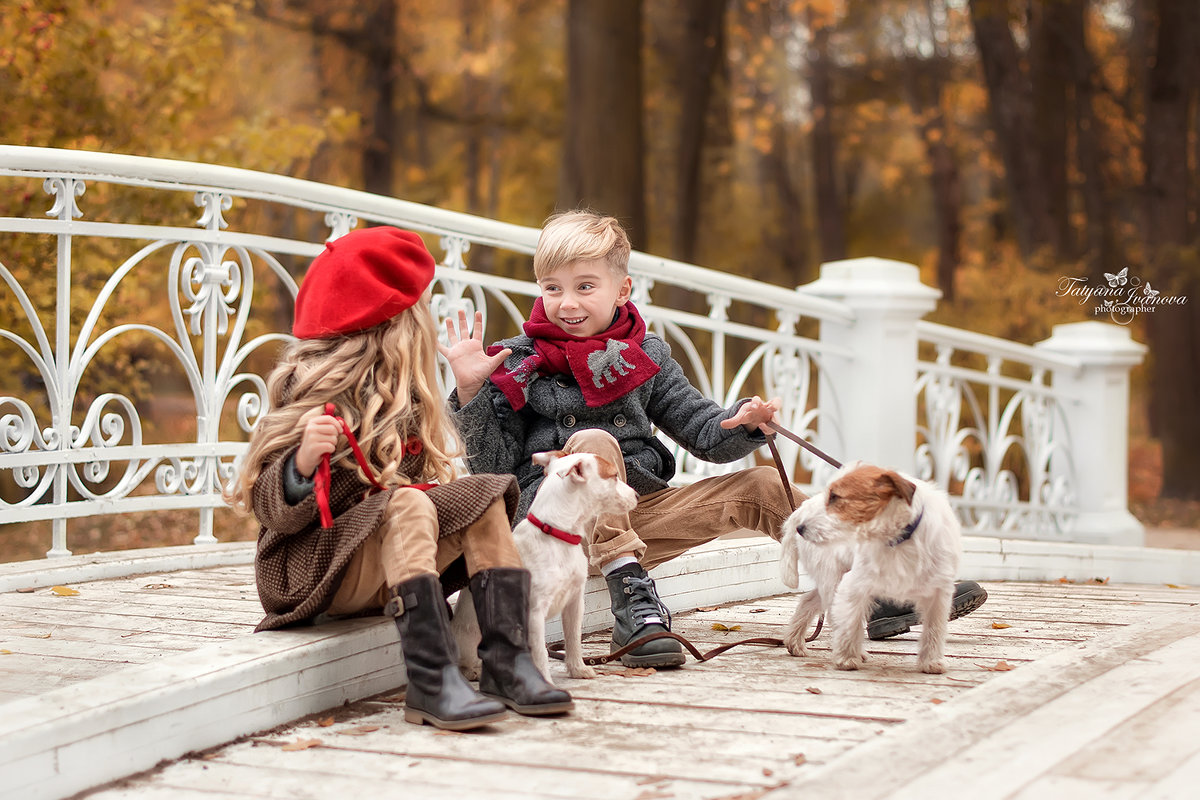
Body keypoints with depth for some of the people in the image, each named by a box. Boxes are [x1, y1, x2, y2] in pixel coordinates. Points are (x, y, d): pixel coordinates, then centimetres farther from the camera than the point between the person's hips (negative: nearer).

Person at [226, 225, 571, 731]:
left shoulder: (402, 396, 13)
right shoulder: (314, 398, -11)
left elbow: (426, 473, 27)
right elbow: (270, 509, -15)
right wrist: (304, 461, -34)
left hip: (384, 567, 8)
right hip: (314, 568, -8)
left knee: (484, 500, -8)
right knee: (408, 505, -32)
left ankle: (507, 663, -23)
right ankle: (432, 681, -44)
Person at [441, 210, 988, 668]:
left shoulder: (645, 357, 12)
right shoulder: (518, 366, 1)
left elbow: (704, 433, 12)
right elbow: (492, 467, -5)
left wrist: (744, 423, -9)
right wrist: (471, 392, -18)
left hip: (636, 520, 4)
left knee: (760, 486, -5)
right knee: (594, 443, -33)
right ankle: (633, 600, -41)